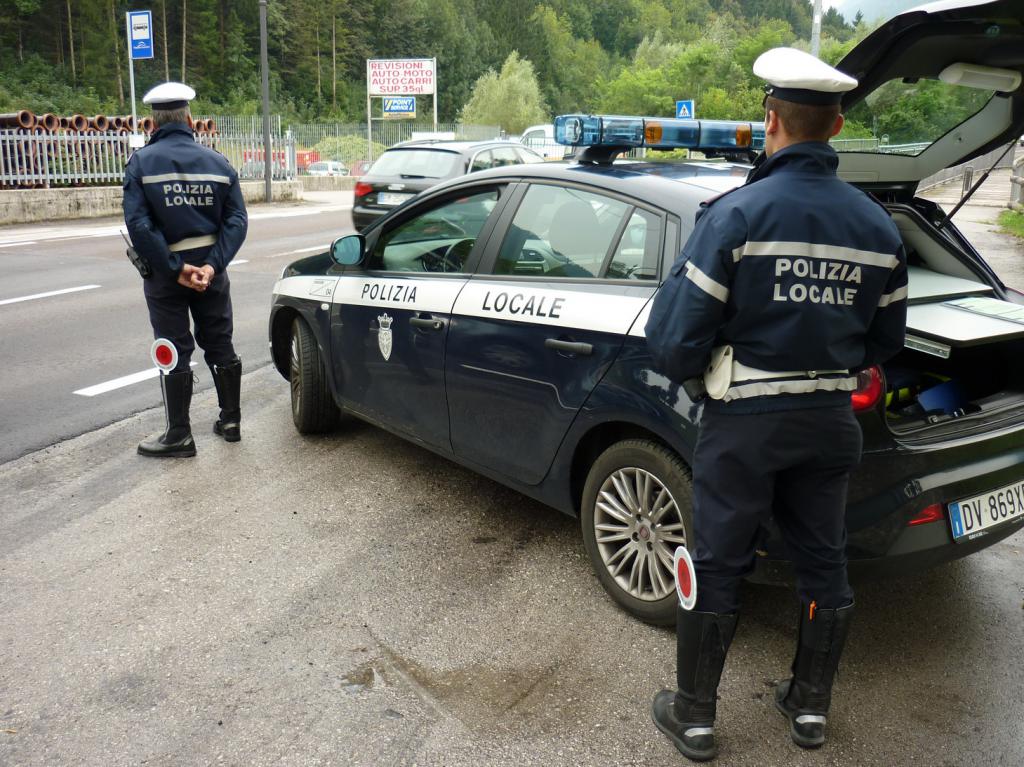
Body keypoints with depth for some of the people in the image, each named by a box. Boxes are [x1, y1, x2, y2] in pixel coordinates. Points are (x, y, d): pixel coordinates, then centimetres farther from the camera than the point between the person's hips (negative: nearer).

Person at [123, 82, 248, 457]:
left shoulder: (142, 162, -7)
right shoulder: (217, 162, 2)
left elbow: (138, 224, -17)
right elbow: (236, 219, -6)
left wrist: (174, 268, -16)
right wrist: (212, 265, -13)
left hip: (165, 271, -3)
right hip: (210, 266, 3)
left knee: (175, 352, 4)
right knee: (220, 345, 15)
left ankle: (179, 435, 9)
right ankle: (231, 420, 24)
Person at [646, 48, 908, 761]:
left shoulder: (736, 214, -17)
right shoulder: (878, 225, 0)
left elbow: (675, 340, -19)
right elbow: (887, 340, 10)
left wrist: (696, 370, 0)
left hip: (745, 423, -4)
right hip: (831, 422, 5)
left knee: (718, 568, 9)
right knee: (824, 563, 18)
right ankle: (811, 704, 35)